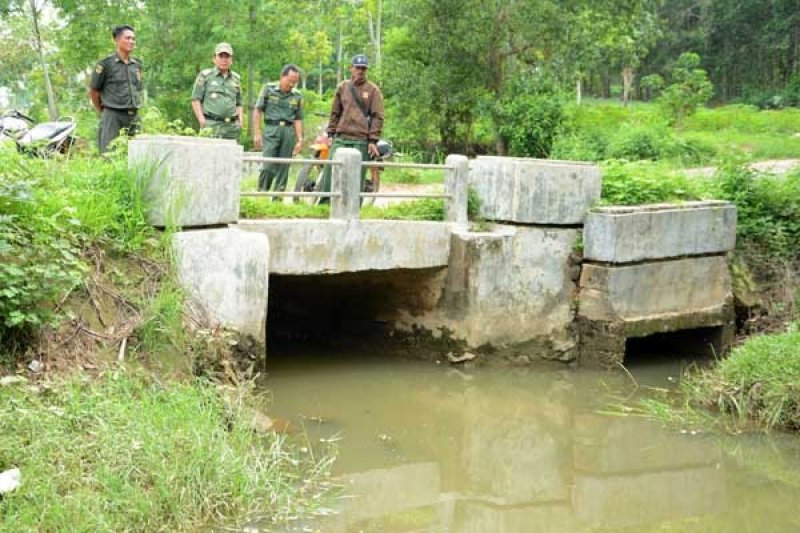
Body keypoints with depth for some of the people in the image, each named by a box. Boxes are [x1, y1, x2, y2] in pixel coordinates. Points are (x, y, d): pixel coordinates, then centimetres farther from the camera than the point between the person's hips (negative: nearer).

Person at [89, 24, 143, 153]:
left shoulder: (137, 64, 11)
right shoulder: (106, 63, -5)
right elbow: (93, 91, 2)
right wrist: (102, 111, 8)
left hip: (134, 117, 5)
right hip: (113, 118, -5)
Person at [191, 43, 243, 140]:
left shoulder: (236, 78, 19)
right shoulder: (205, 76, 7)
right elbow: (196, 99, 4)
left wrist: (240, 120, 9)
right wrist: (202, 120, -7)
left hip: (231, 128, 4)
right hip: (211, 125, -4)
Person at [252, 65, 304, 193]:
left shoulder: (297, 96, 11)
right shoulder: (269, 89, 3)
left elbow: (298, 119, 14)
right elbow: (257, 111, 3)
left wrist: (300, 140, 6)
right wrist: (256, 133, -3)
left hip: (289, 132, 3)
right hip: (271, 130, -3)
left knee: (283, 168, 3)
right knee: (268, 166, -12)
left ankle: (278, 198, 10)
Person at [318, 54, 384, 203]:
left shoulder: (373, 90, 4)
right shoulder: (342, 87, 14)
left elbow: (378, 116, 1)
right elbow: (335, 112, 19)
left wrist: (373, 141, -6)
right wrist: (330, 134, 11)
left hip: (361, 140, -3)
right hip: (341, 138, 3)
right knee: (330, 169, -4)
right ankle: (324, 203, 1)